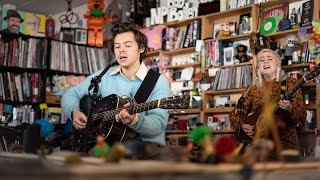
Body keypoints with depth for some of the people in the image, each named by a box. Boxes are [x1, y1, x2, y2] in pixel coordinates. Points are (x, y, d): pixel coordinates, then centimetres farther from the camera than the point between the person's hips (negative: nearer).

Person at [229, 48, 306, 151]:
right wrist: (242, 125, -4)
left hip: (285, 142, -1)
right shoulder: (253, 90, 10)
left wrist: (290, 109, -19)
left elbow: (302, 116, -1)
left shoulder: (290, 83, 4)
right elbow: (235, 114, 14)